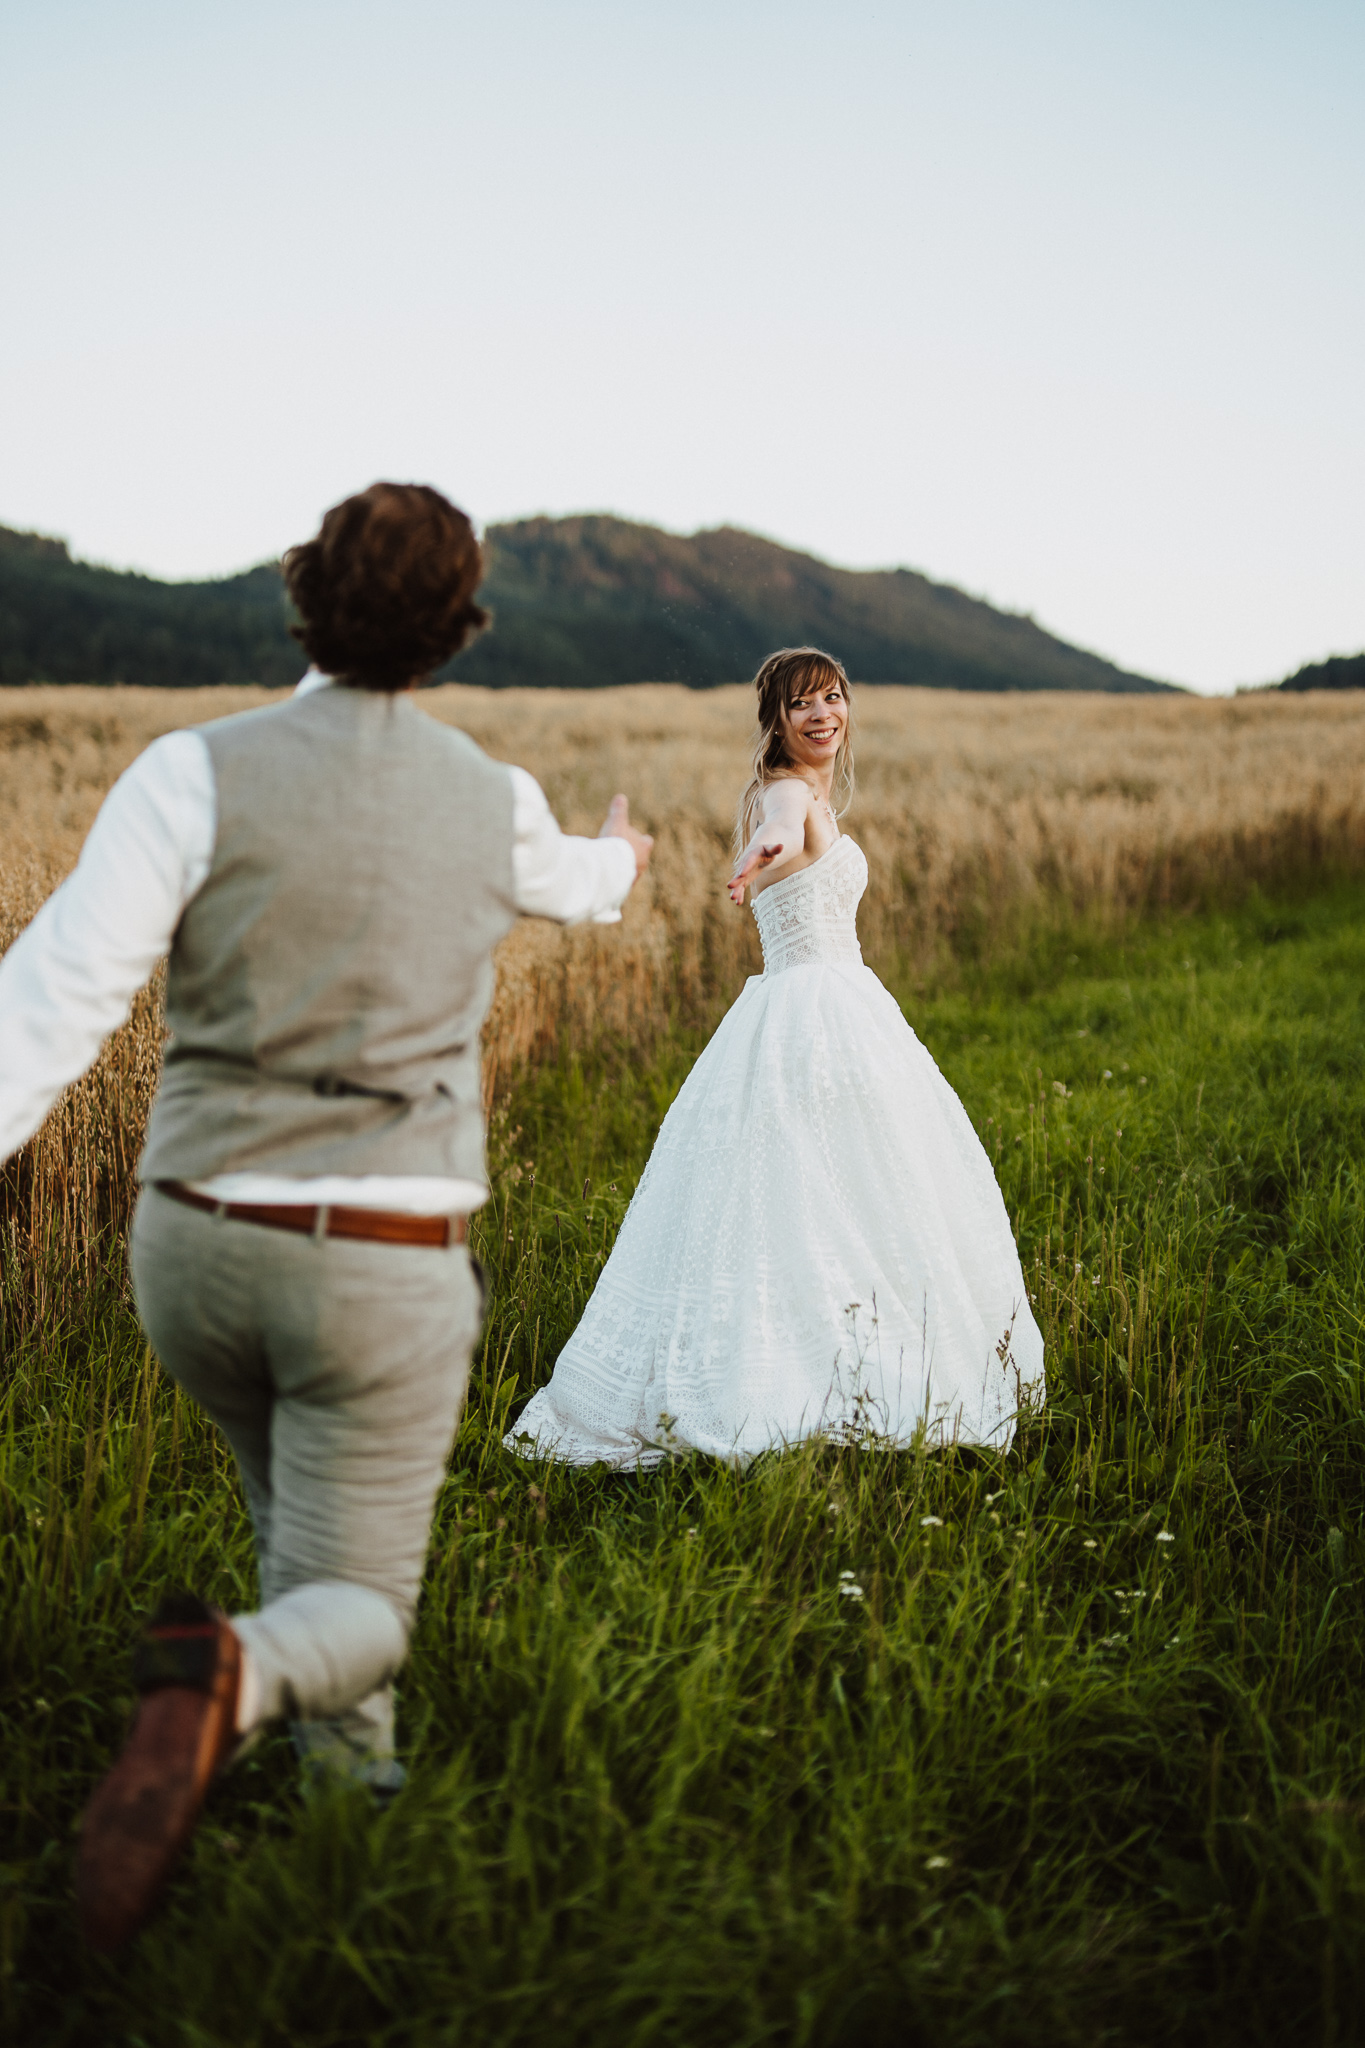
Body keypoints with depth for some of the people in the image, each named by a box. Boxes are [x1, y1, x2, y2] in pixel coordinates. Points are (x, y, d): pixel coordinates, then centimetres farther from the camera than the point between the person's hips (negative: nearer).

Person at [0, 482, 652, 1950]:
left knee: (310, 1510, 31)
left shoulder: (199, 772, -10)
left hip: (196, 1240, 2)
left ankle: (352, 1786, 33)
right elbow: (563, 880, 25)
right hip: (387, 1267, -1)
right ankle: (221, 1680, -32)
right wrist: (617, 859, 49)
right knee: (347, 1606, 2)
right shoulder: (495, 804, -1)